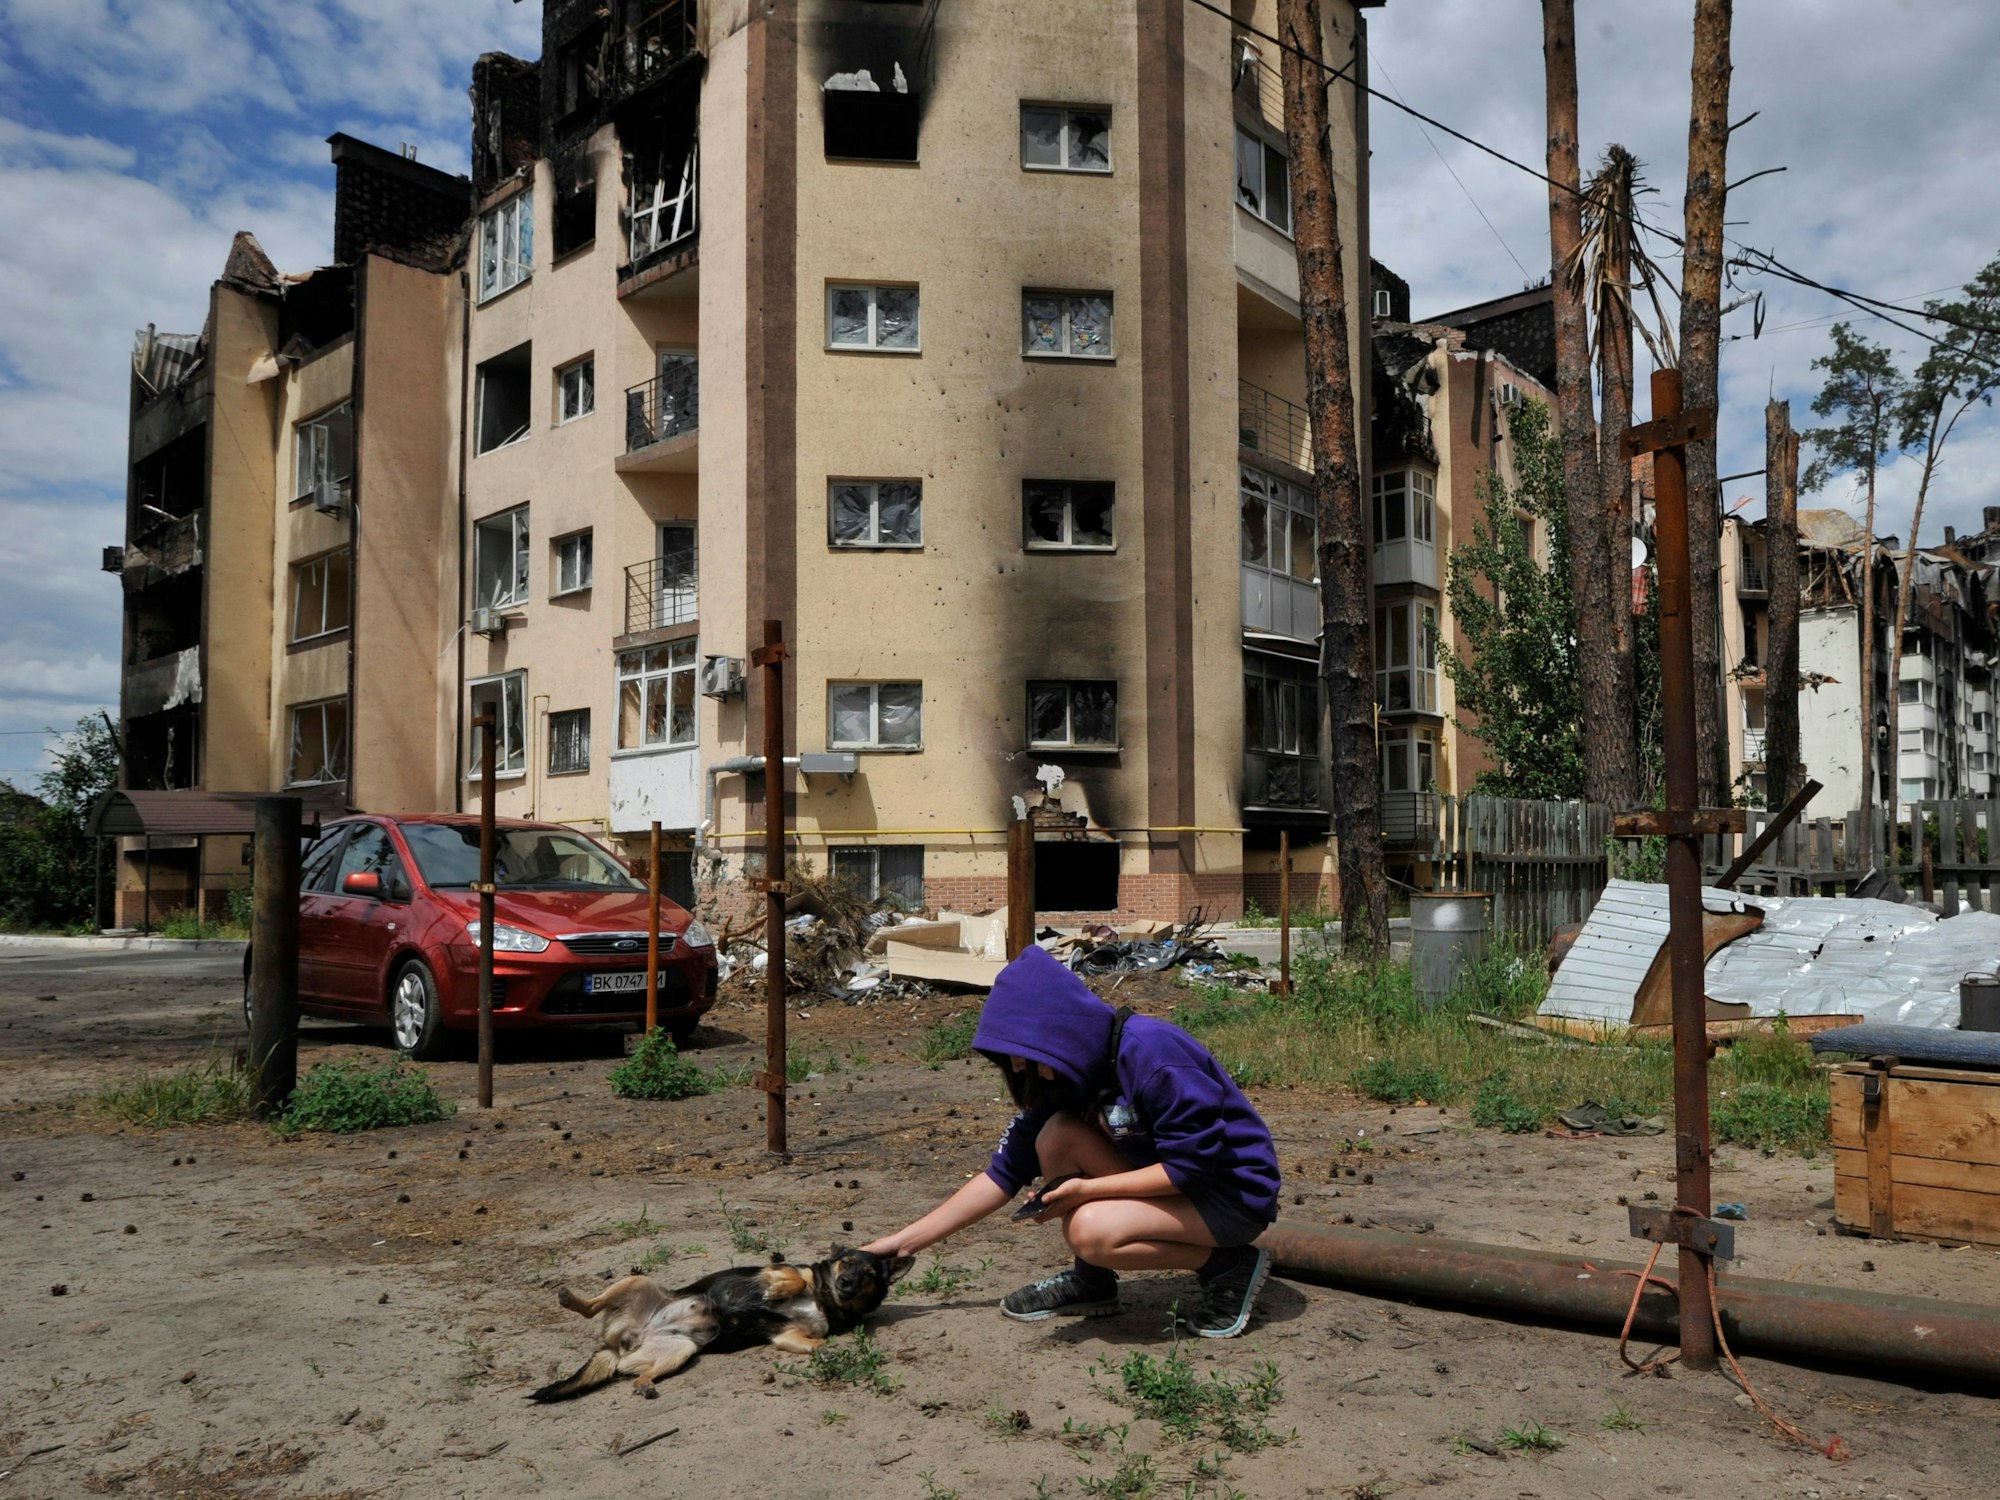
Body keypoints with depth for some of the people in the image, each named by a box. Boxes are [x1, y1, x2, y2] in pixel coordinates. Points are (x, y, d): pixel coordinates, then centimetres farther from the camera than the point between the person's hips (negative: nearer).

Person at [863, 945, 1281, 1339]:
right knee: (1058, 1135, -12)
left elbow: (1193, 1164, -25)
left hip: (1237, 1191, -7)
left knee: (1093, 1230, -28)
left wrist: (1088, 1189, -24)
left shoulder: (1149, 1053, -27)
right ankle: (1091, 1281, 4)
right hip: (1174, 1176, 7)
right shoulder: (1064, 1077, -3)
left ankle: (1230, 1264, -7)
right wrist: (904, 1241, -1)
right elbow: (1005, 1173, 1)